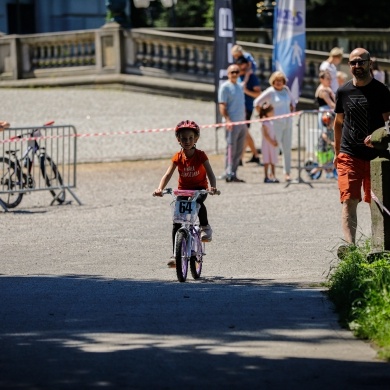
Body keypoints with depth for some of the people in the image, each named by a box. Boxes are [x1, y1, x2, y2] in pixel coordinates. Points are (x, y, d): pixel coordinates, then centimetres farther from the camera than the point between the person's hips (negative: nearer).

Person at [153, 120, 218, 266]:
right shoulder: (178, 158, -3)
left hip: (199, 189, -2)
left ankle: (205, 227, -13)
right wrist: (160, 189, -28)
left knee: (198, 202, -39)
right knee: (176, 223, -6)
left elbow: (210, 173, -16)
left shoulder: (200, 155, -8)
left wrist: (213, 187, -37)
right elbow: (167, 175, -11)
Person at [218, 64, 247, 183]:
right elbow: (222, 105, -11)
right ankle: (229, 174, -10)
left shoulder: (240, 86, 19)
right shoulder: (225, 87, -4)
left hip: (242, 123, 8)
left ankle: (233, 174, 11)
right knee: (231, 149, -9)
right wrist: (227, 120, -22)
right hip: (232, 123, -8)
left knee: (239, 150, 7)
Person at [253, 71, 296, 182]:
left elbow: (292, 101, 29)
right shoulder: (270, 92, -6)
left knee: (287, 149, 4)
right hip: (276, 123, -6)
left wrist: (292, 109, 14)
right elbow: (257, 103, -7)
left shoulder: (286, 90, 11)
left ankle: (287, 173, 10)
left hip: (287, 123, 6)